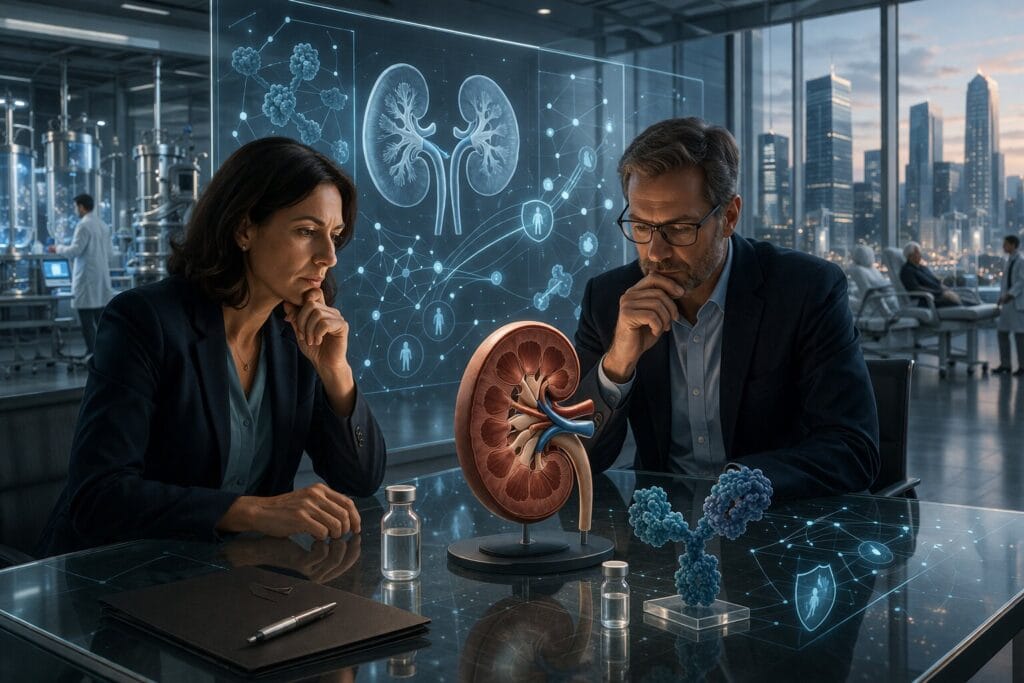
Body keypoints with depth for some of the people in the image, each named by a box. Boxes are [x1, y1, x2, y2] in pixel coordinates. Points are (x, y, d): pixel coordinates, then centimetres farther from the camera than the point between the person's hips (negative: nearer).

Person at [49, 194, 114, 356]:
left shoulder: (84, 225, -12)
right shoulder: (103, 225, 10)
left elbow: (74, 251, -14)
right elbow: (110, 250, 15)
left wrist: (58, 248, 2)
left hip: (87, 277, -7)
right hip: (101, 277, 7)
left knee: (86, 320, -3)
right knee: (100, 318, 11)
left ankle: (91, 353, -4)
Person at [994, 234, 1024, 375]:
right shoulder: (1009, 261, 15)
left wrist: (1011, 294, -24)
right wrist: (1001, 296, 15)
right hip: (1007, 302, 8)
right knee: (1002, 332, 8)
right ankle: (1005, 364, 15)